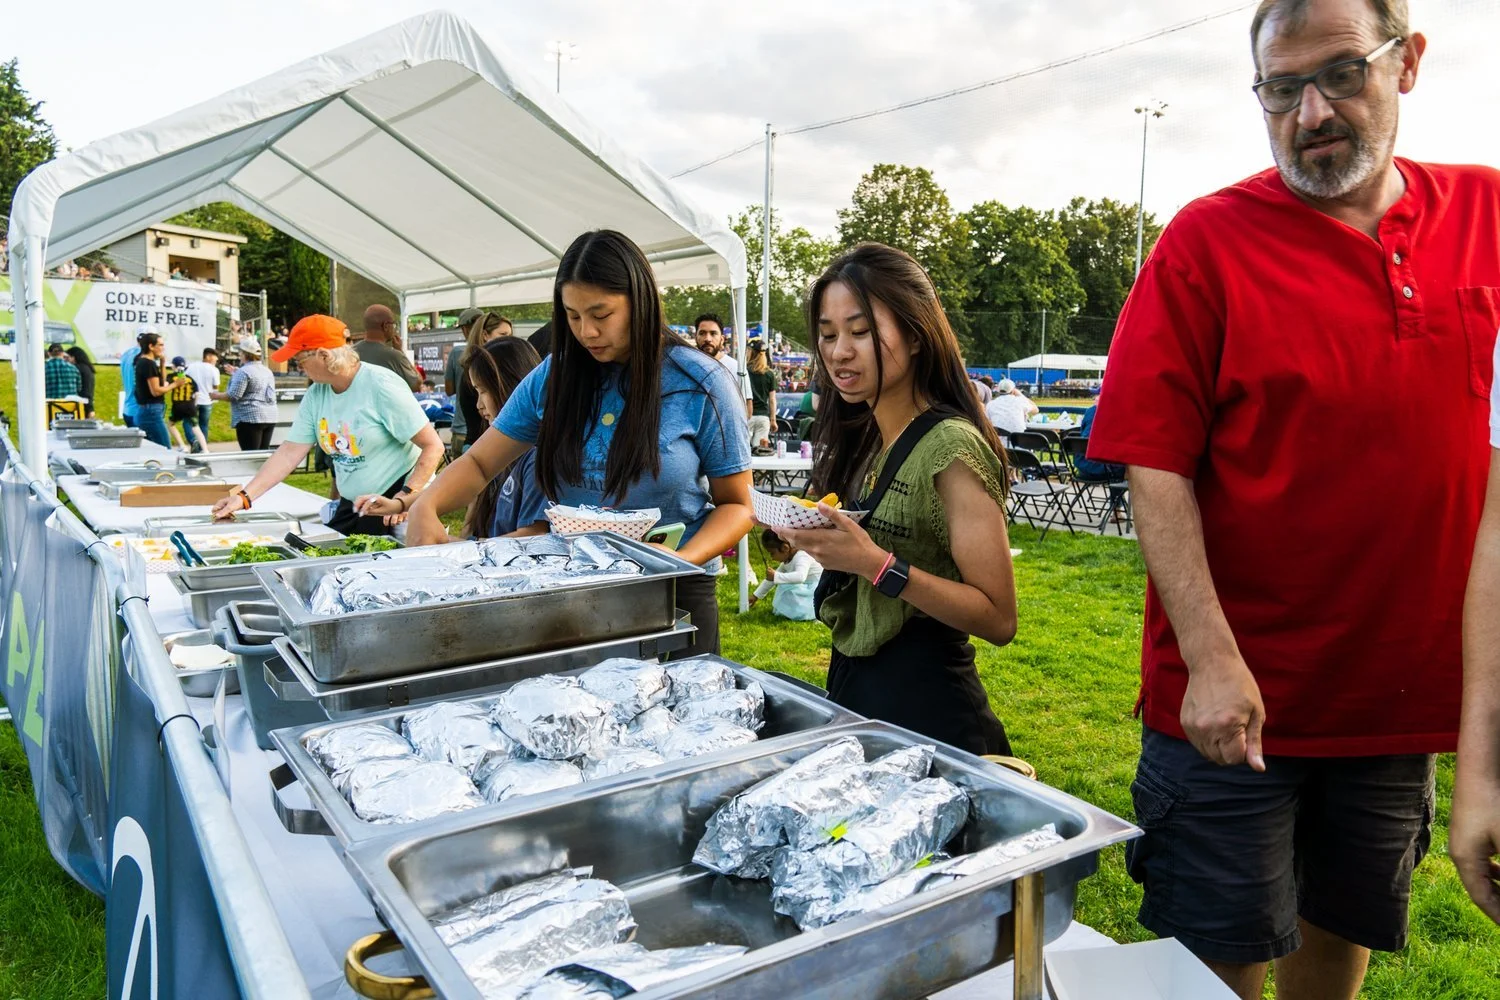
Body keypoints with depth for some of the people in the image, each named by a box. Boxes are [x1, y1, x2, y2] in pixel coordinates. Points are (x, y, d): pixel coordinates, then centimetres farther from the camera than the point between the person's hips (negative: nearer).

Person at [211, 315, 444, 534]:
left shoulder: (381, 386, -16)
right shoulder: (316, 395, 5)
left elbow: (433, 446, -18)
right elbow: (289, 453, 6)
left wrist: (405, 499, -25)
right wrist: (244, 497, -1)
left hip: (394, 508, -7)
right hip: (352, 506, 7)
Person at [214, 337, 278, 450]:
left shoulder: (243, 372, -9)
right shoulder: (267, 371, 16)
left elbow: (233, 396, -14)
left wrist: (216, 395, 5)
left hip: (250, 418, -8)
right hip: (270, 418, 8)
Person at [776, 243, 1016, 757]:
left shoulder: (951, 448, -18)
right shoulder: (860, 438, 6)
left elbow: (998, 618, -20)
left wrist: (875, 563, -29)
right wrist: (813, 538, -4)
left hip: (923, 706, -8)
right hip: (851, 684, 8)